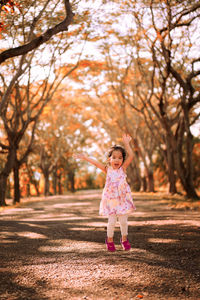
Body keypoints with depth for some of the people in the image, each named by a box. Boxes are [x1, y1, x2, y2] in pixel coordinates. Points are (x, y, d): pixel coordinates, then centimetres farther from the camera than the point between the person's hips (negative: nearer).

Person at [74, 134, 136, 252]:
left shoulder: (123, 168, -3)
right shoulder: (107, 169, -1)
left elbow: (131, 156, -12)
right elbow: (96, 163, -7)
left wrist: (126, 143, -10)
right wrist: (85, 157, -14)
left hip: (122, 199, 1)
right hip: (110, 199, -1)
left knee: (123, 221, 6)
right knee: (112, 221, -1)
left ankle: (124, 239, 26)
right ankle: (110, 240, 19)